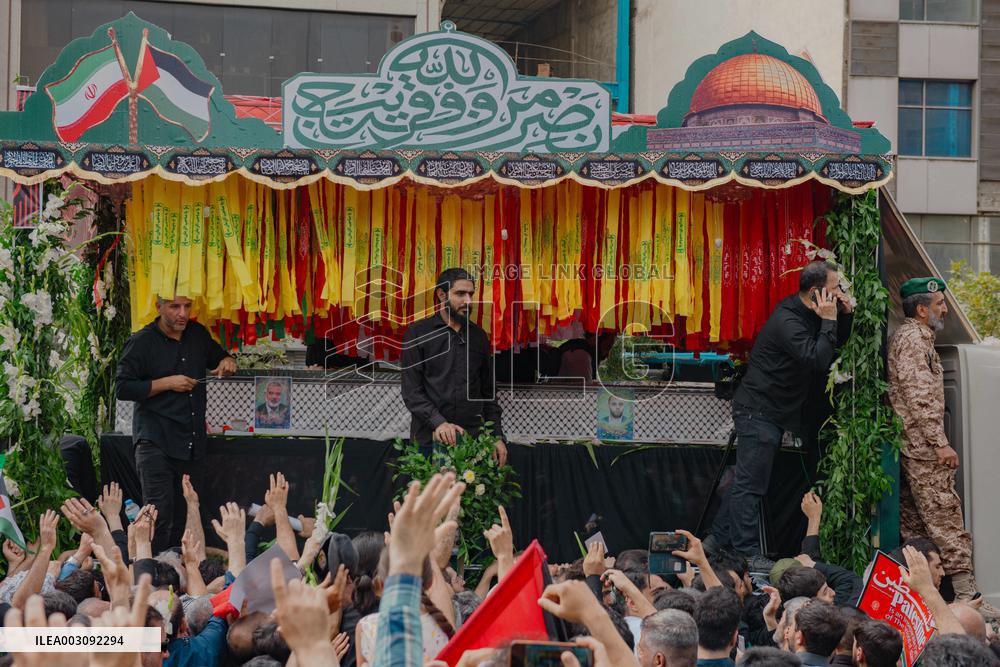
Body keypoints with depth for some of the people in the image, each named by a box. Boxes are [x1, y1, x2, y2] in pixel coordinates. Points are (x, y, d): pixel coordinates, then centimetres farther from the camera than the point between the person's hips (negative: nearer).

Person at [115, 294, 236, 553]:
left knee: (184, 515, 9)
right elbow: (122, 388, -9)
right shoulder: (142, 342, -5)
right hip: (156, 442, -6)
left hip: (191, 443, 6)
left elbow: (217, 355, 32)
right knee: (160, 513, -12)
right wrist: (167, 383, -14)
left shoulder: (198, 334, 12)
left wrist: (226, 361, 8)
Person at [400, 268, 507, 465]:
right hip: (429, 441, -3)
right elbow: (411, 391, -7)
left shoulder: (477, 336, 13)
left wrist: (497, 436, 8)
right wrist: (438, 422, -21)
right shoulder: (418, 332, 0)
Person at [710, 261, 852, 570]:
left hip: (773, 412, 10)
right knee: (750, 483, -6)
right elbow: (818, 361, -29)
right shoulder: (787, 321, -23)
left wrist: (845, 315, 1)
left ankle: (718, 540, 25)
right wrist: (829, 321, -23)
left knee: (747, 480, 17)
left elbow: (837, 344, 18)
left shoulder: (808, 315, 7)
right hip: (759, 411, -10)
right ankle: (747, 553, -4)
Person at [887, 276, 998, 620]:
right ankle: (967, 594, -18)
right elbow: (919, 397, -20)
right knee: (945, 515, -14)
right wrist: (941, 443, -21)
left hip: (910, 446, 11)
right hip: (920, 442, -11)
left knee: (914, 521, 9)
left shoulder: (911, 337, 21)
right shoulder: (914, 338, -12)